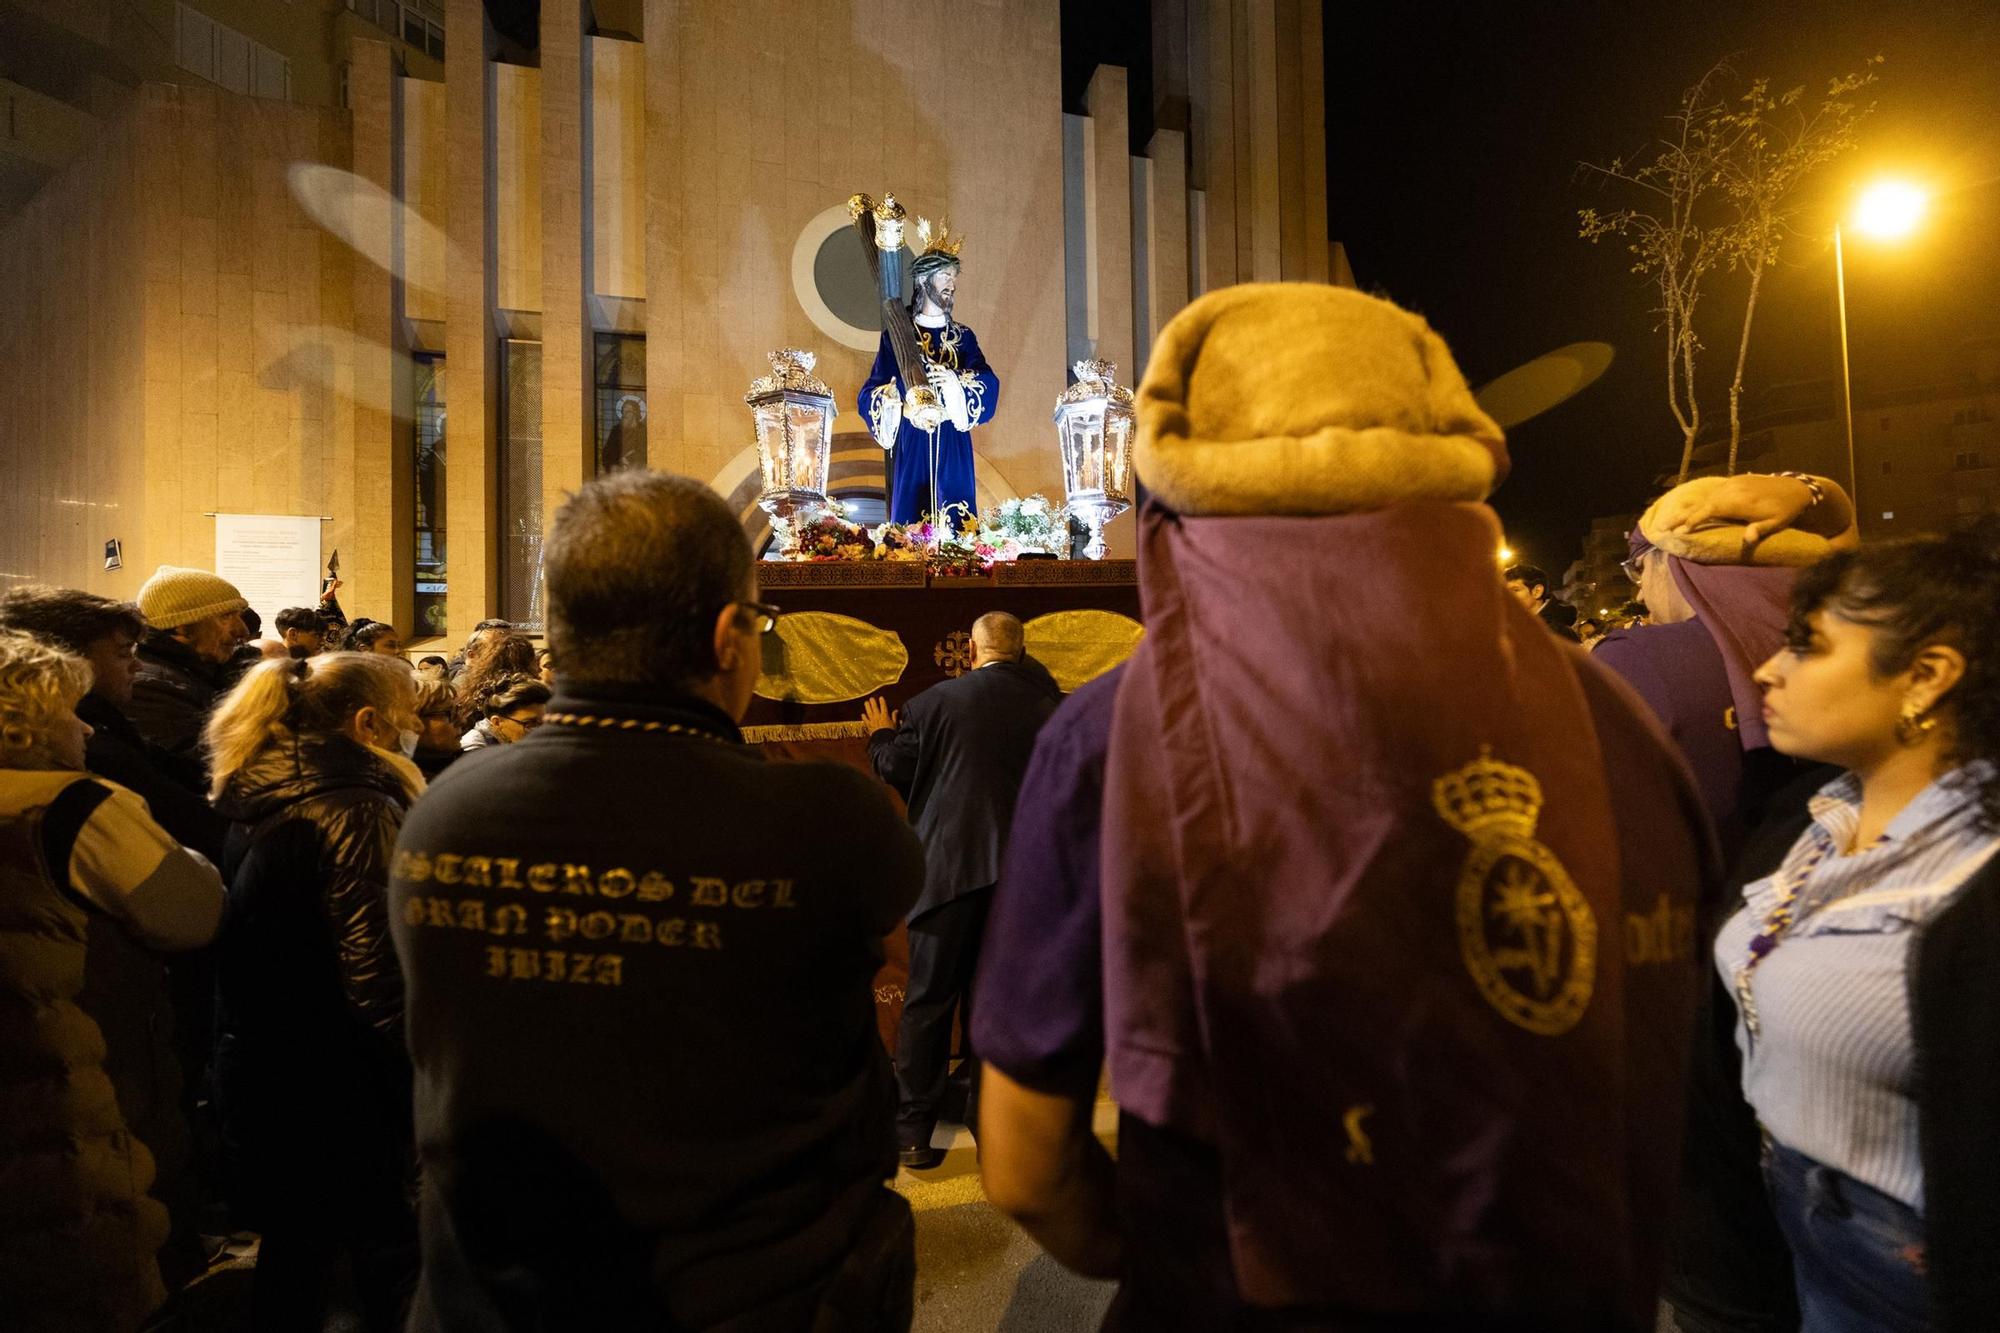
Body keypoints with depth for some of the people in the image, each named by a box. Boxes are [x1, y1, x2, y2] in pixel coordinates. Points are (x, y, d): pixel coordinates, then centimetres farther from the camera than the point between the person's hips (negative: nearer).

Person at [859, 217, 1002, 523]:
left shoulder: (963, 336, 13)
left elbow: (989, 383, -3)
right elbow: (871, 393, 0)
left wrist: (957, 381, -22)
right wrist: (897, 393, -21)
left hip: (953, 447, 2)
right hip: (911, 443, -2)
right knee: (909, 523, -3)